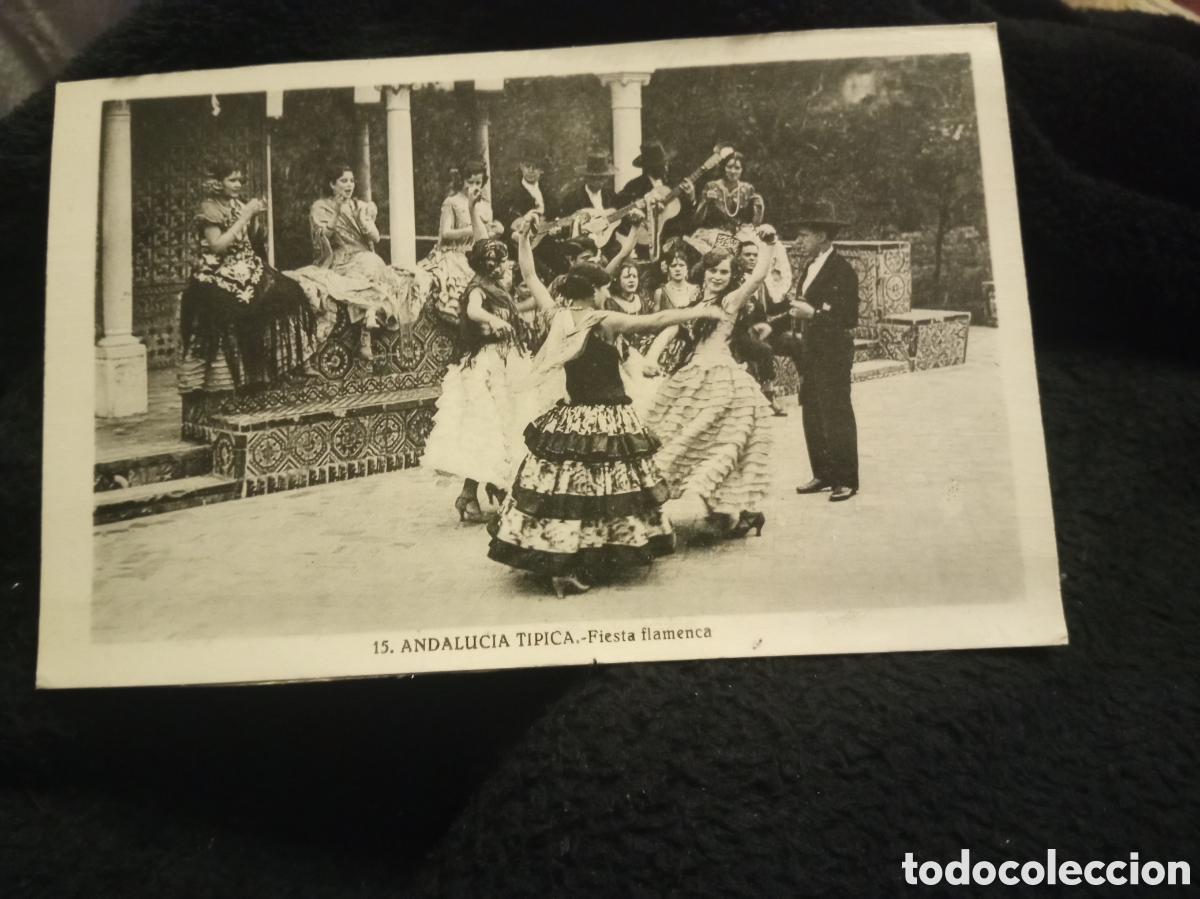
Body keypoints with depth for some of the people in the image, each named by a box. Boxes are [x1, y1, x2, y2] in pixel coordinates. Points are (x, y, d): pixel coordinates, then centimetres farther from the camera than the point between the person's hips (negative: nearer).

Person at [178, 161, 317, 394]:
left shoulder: (238, 203, 12)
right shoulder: (209, 208, -8)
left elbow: (253, 236, 20)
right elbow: (217, 246, -19)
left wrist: (255, 216, 0)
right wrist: (244, 217, -18)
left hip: (245, 267, 7)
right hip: (219, 275, -7)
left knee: (285, 293, -10)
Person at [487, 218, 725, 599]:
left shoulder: (557, 317, 2)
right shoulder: (605, 322, -12)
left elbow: (530, 277, 15)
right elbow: (658, 320, -10)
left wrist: (524, 238, 24)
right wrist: (700, 312, 0)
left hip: (568, 419, 6)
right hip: (605, 421, -6)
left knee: (562, 493, 7)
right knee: (599, 492, 3)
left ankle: (558, 564, 10)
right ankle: (577, 570, 7)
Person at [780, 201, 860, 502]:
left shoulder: (842, 270, -13)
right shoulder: (810, 268, 12)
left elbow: (849, 317, -17)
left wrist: (814, 314, -23)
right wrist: (773, 327, 7)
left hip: (834, 354, -8)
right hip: (811, 353, 8)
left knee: (837, 416, -3)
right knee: (812, 417, 11)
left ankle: (846, 480, 6)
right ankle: (823, 474, 22)